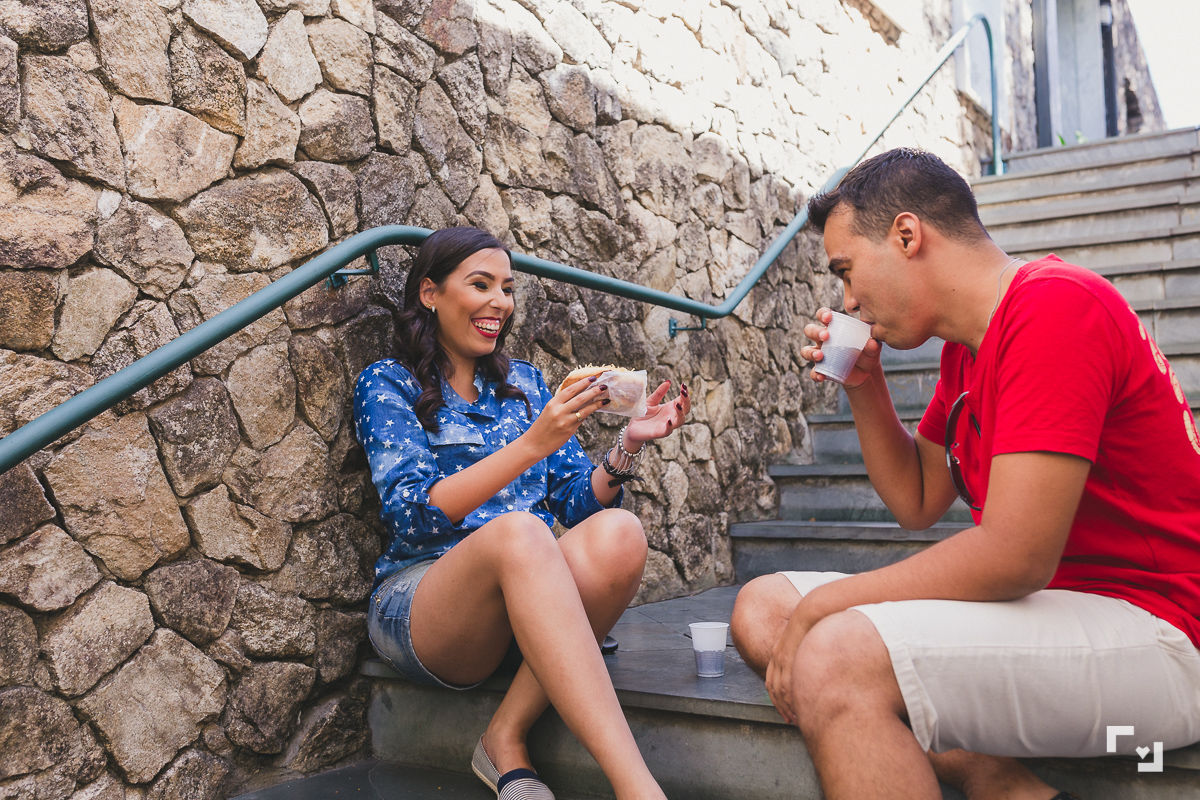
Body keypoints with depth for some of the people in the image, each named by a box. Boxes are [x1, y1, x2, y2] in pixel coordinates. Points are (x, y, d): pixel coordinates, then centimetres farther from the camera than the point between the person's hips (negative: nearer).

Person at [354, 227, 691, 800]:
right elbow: (415, 516, -13)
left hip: (533, 591, 4)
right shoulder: (388, 385, 3)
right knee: (518, 532, -37)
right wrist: (532, 444, -23)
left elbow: (578, 503, 12)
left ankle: (507, 737, -20)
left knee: (618, 532, -28)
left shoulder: (523, 381, 17)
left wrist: (628, 443, -7)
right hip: (420, 597, -4)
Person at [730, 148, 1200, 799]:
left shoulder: (1055, 305, -17)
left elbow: (1014, 557, -24)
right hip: (1050, 597, 10)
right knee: (761, 608, 2)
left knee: (835, 657, -32)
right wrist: (864, 387, 5)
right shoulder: (964, 346, 12)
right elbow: (916, 504, 18)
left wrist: (819, 605, -15)